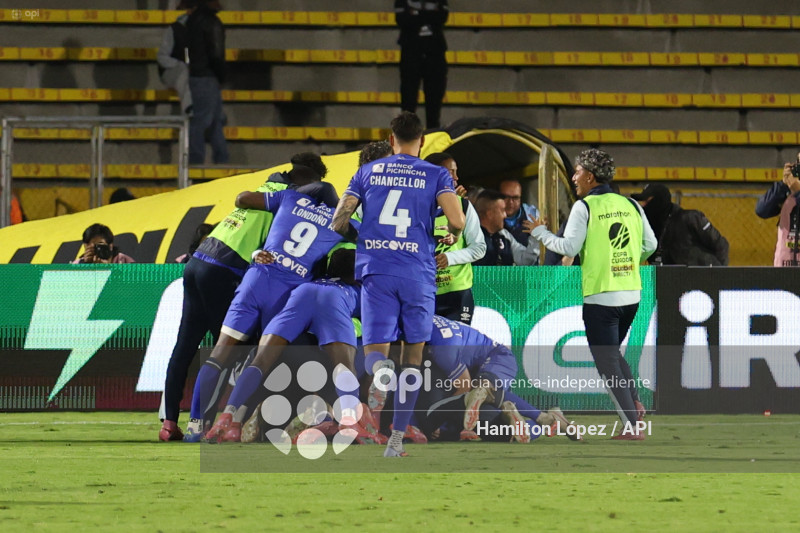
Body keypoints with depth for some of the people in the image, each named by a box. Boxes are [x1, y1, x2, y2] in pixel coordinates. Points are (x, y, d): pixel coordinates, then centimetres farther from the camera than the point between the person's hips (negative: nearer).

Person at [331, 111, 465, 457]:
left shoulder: (367, 172, 12)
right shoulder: (436, 176, 6)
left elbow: (339, 222, 6)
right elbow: (456, 220, -8)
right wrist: (452, 237, 16)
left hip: (375, 271, 1)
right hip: (418, 273, -1)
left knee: (376, 355, -3)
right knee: (413, 356, 11)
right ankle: (397, 439, 8)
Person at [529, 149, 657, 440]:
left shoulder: (584, 207, -8)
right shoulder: (631, 205, 8)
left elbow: (569, 247, -12)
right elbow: (649, 244, 12)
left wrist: (540, 232, 3)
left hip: (600, 296, -6)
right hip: (632, 294, 6)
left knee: (607, 363, 1)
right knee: (613, 351, 24)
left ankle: (631, 425, -6)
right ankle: (634, 402, 3)